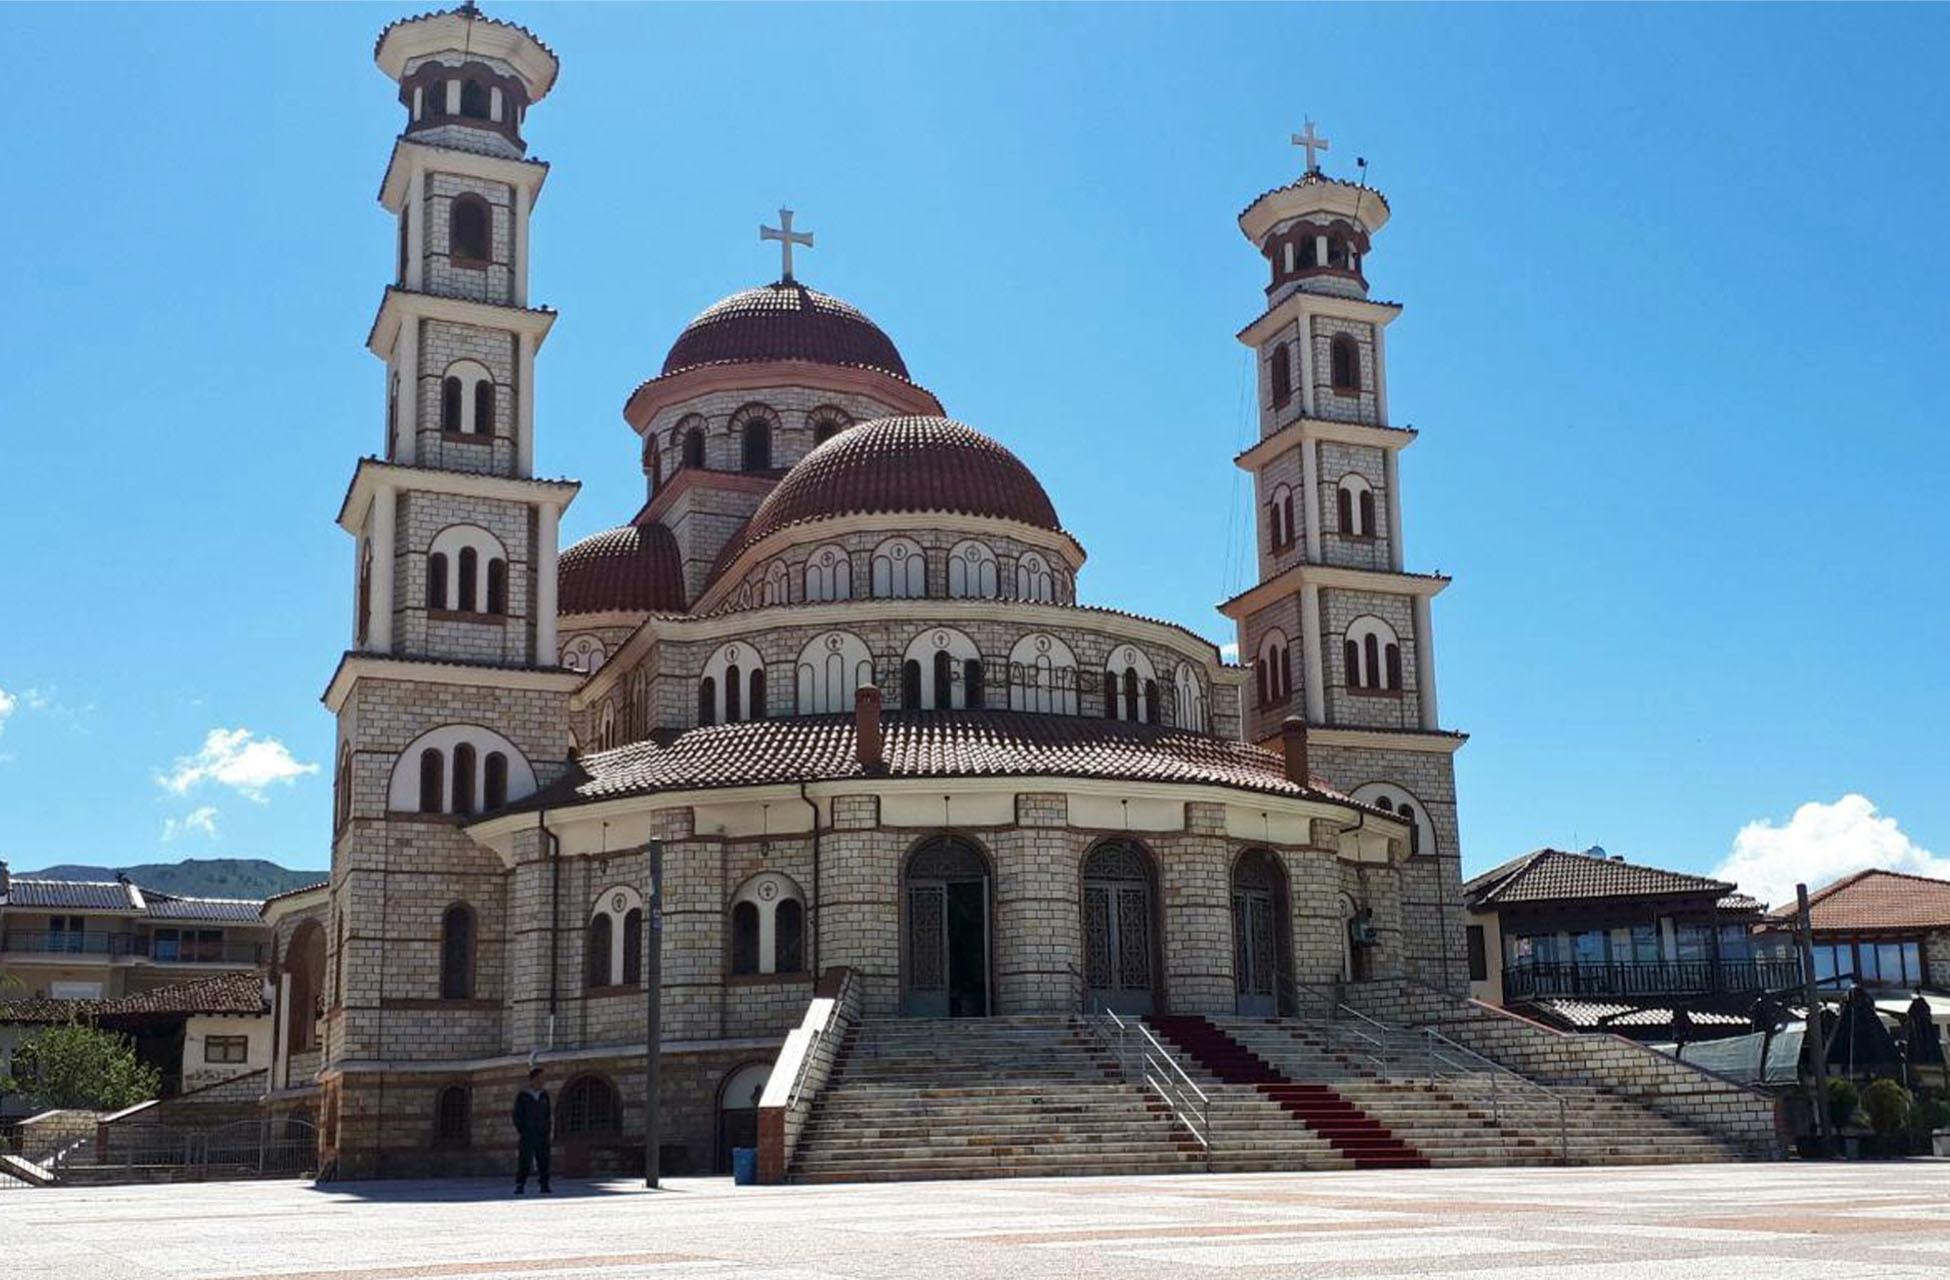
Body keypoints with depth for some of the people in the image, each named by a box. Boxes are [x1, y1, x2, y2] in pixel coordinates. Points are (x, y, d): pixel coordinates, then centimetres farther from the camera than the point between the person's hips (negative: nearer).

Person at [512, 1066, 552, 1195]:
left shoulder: (544, 1095, 12)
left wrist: (548, 1130, 7)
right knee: (524, 1160, -7)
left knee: (543, 1160, 1)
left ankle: (545, 1185, 4)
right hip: (527, 1134, -3)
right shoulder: (522, 1096, 0)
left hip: (542, 1134, 4)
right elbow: (517, 1115, 0)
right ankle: (520, 1185, -5)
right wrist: (520, 1131, -7)